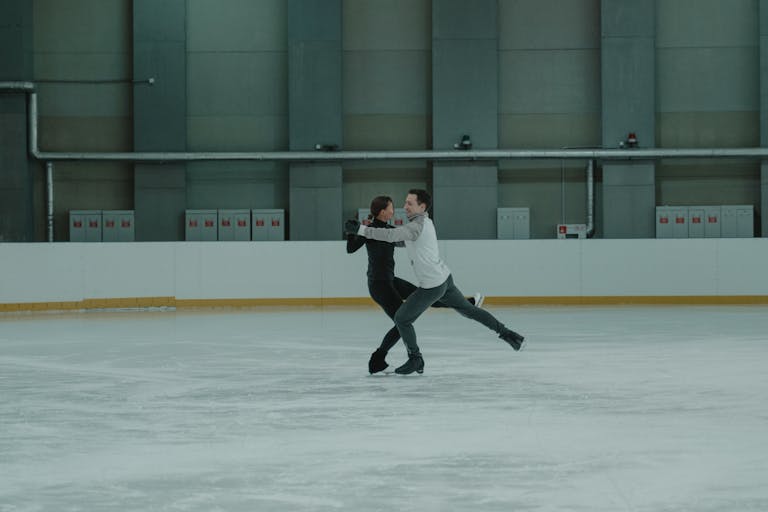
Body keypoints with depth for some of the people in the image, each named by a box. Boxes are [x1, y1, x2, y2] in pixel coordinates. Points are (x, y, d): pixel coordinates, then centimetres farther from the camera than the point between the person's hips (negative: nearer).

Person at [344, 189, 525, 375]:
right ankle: (505, 333, 26)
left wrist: (361, 229, -36)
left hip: (432, 286, -10)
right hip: (445, 278, 10)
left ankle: (415, 360, 15)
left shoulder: (417, 225, -20)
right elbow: (400, 237, 23)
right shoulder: (426, 221, 11)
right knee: (469, 309, 22)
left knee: (401, 319, 3)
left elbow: (391, 235, -34)